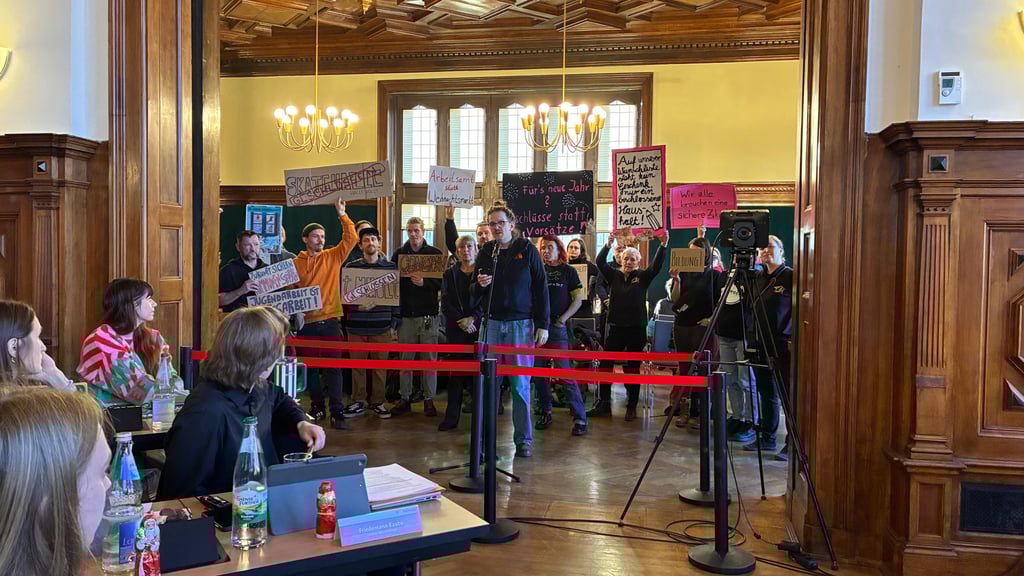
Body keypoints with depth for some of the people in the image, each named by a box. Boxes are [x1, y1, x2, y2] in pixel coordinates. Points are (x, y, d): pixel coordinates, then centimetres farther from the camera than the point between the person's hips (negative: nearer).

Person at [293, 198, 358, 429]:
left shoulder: (333, 257, 6)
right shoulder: (296, 264, 5)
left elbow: (351, 238, -4)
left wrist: (342, 214, -11)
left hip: (330, 321, -1)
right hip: (307, 323, 1)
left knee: (333, 367, -3)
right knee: (310, 368, 9)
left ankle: (337, 412, 0)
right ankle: (317, 407, 23)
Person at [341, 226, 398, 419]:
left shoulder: (391, 267, 6)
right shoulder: (351, 267, 6)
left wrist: (394, 324, 2)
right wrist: (356, 306, -7)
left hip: (382, 327, 0)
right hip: (357, 326, 0)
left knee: (380, 366, 5)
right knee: (357, 365, 6)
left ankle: (378, 402, 18)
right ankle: (358, 403, 17)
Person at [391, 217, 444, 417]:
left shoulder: (434, 254, 2)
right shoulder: (399, 254, 9)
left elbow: (442, 282, -2)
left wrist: (424, 282, -19)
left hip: (428, 314, -2)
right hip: (406, 314, 2)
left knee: (429, 359, 3)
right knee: (405, 358, 7)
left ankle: (429, 399, 11)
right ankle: (405, 398, 15)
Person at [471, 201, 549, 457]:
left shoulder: (527, 250, 1)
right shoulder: (485, 252, 10)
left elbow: (541, 289, 0)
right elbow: (475, 294, 16)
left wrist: (542, 325, -5)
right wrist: (479, 285, -8)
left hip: (521, 324, -3)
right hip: (491, 323, 3)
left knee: (520, 385, 0)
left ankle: (523, 439, 10)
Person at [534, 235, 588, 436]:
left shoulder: (568, 271, 5)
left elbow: (578, 300, 1)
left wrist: (562, 319, -10)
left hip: (557, 327, -4)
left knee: (564, 372, -9)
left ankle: (580, 418, -5)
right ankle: (545, 413, 20)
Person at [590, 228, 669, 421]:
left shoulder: (643, 277, 5)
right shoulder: (614, 275, 8)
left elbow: (657, 265, -9)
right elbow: (600, 262, -5)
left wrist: (663, 245, -23)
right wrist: (608, 245, -21)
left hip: (636, 328, -2)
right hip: (615, 327, 2)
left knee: (633, 368, 5)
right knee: (605, 365, 0)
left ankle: (632, 407, 12)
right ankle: (604, 403, 9)